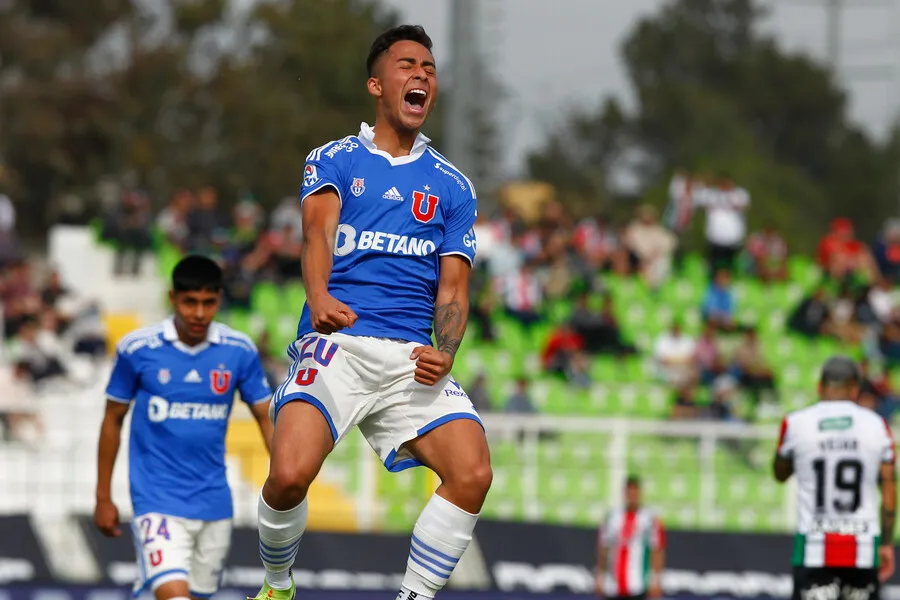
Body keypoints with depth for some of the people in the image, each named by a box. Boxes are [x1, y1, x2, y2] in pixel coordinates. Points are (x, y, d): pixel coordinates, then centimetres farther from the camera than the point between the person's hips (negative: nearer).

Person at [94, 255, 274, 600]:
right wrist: (103, 497, 7)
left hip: (214, 503, 4)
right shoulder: (137, 349, -6)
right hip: (158, 502, -3)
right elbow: (113, 420, 5)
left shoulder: (239, 352, -2)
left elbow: (266, 419, 6)